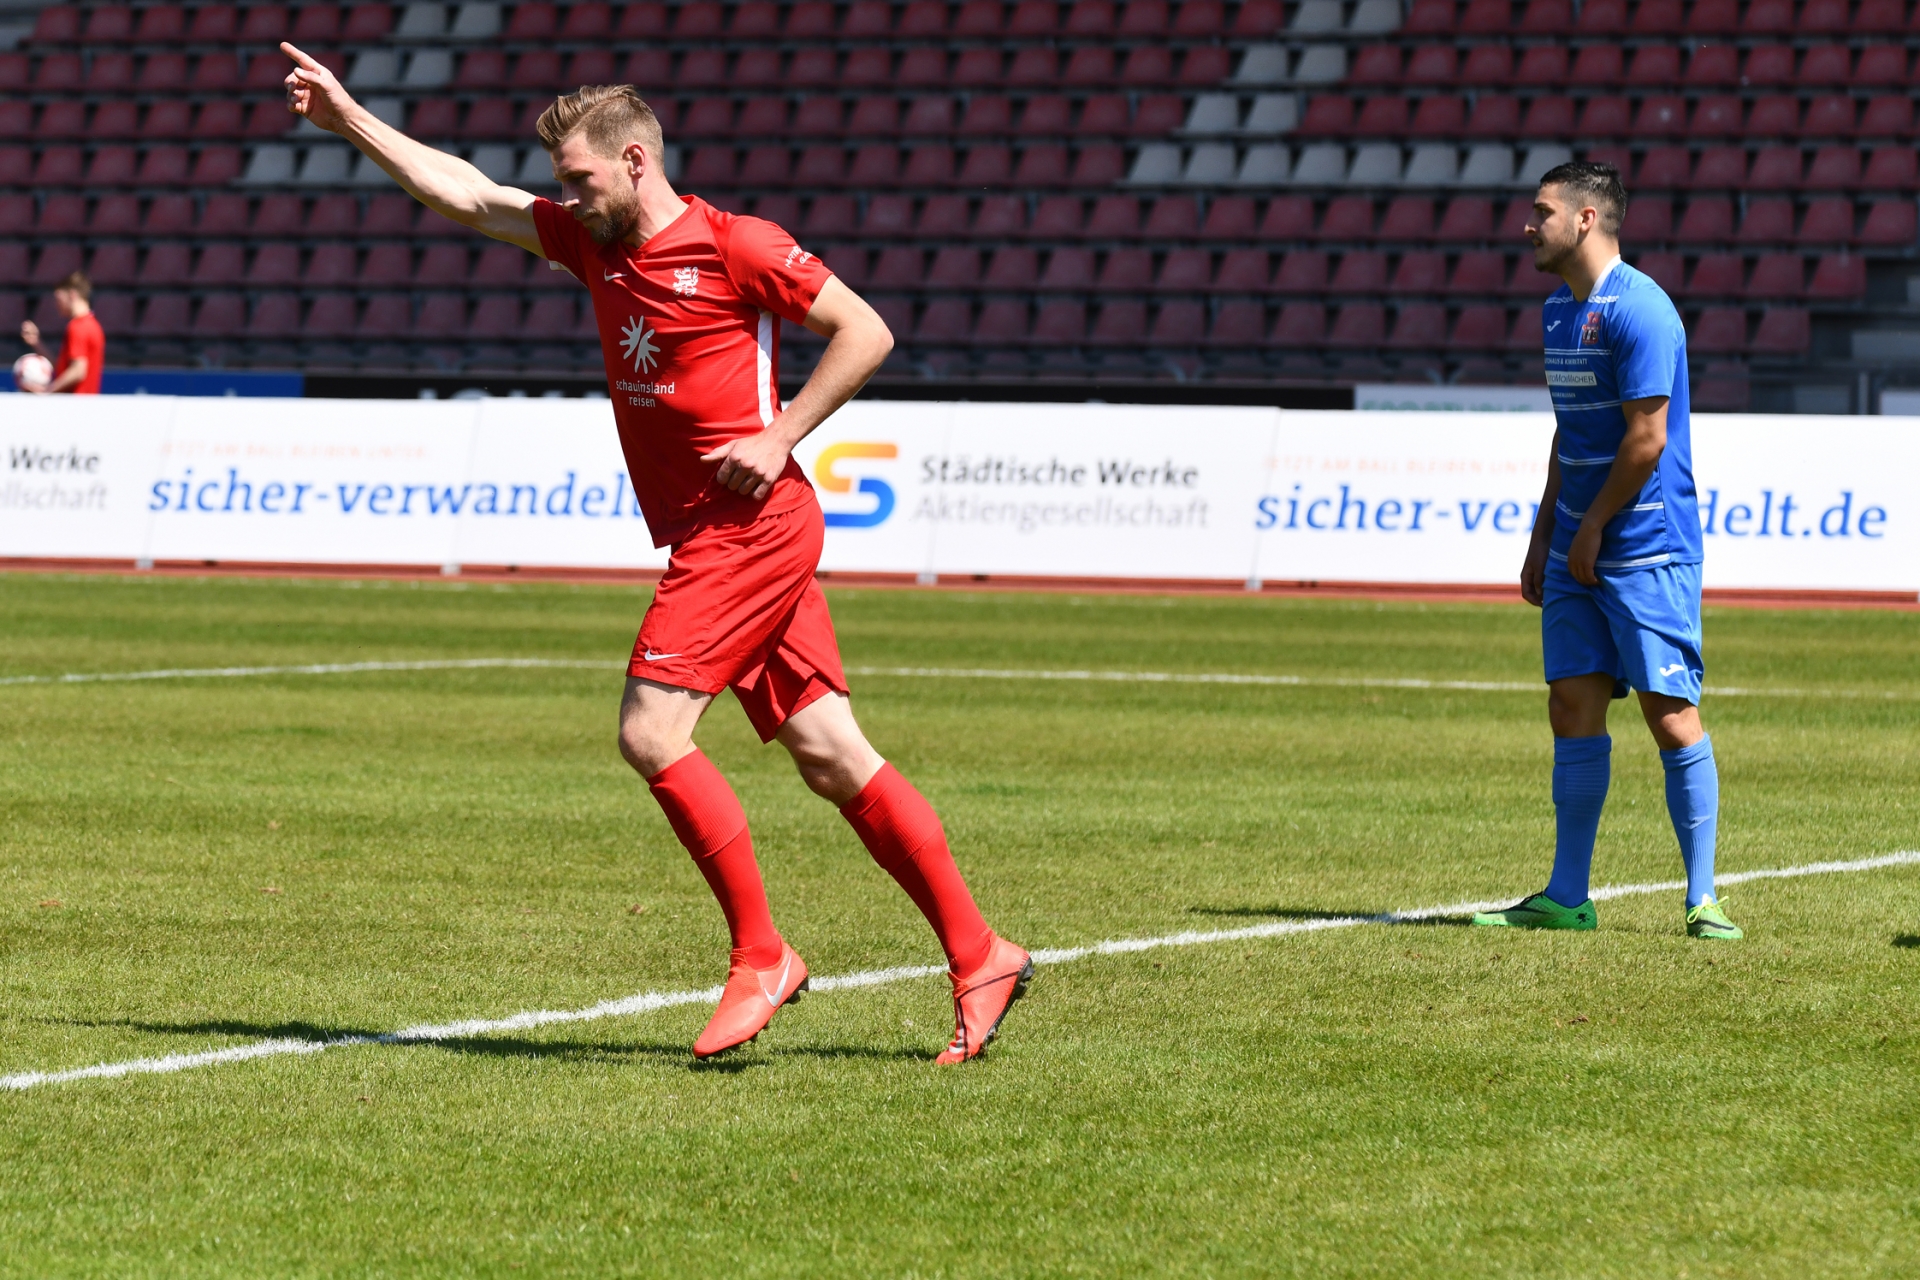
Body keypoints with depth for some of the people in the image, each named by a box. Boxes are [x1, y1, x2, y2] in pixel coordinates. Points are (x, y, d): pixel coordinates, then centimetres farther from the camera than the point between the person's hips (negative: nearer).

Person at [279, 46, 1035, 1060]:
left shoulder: (732, 246, -10)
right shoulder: (593, 240, 12)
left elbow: (865, 331, -7)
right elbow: (464, 195, 17)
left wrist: (779, 437, -12)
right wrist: (349, 119, 14)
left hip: (750, 527, -8)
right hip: (705, 540, 8)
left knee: (651, 732, -14)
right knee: (830, 757, 4)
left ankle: (759, 957, -6)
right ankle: (978, 957, 6)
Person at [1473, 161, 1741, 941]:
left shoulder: (1638, 309, -15)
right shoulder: (1559, 311, 14)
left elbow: (1646, 437, -18)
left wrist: (1591, 527, -10)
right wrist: (1544, 540, 18)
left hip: (1647, 547, -9)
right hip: (1578, 552, 9)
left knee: (1670, 712, -6)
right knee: (1573, 704, 6)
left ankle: (1702, 899, -2)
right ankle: (1566, 899, 10)